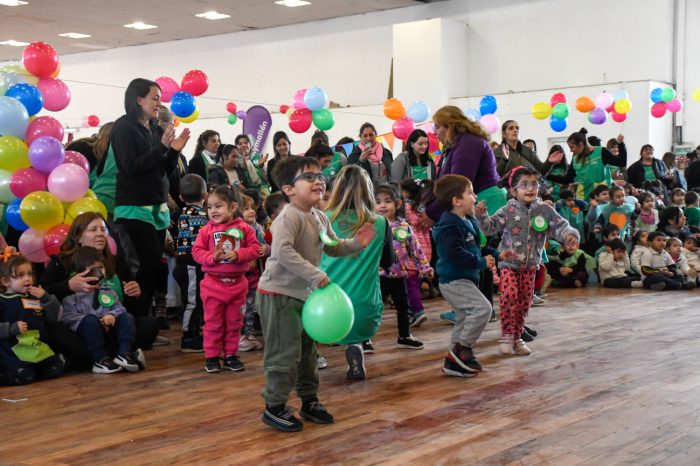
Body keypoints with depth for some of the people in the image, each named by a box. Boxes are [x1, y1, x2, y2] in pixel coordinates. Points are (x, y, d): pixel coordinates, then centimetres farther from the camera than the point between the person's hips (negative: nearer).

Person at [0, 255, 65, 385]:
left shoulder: (35, 297, 11)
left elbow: (55, 317, 7)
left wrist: (46, 298, -6)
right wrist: (12, 328, -23)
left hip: (38, 347, 5)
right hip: (13, 349, -5)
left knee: (56, 370, -6)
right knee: (24, 376, -22)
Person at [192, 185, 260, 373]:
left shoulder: (244, 228, -3)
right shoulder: (206, 230, -3)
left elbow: (254, 248, -6)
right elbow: (197, 251, -4)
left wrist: (237, 254, -20)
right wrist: (212, 257, -20)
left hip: (237, 282, 1)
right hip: (213, 282, -1)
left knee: (234, 322, 11)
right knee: (213, 322, 6)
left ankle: (230, 355, 23)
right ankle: (211, 356, 15)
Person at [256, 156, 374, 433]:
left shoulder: (319, 218, 9)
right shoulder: (289, 217, -20)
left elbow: (333, 247, 21)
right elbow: (283, 252, -34)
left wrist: (356, 244, 2)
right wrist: (316, 275, -34)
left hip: (304, 293, 9)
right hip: (279, 294, -9)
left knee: (307, 350, 18)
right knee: (286, 352, -5)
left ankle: (309, 401, 31)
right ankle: (274, 407, 8)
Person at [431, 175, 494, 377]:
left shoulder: (468, 222, 12)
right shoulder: (450, 226, -20)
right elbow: (455, 253, -28)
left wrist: (489, 256, 11)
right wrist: (481, 262, -23)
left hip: (464, 279, 11)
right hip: (454, 280, -11)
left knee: (464, 319, 14)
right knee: (482, 308, -20)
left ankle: (454, 363, 21)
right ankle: (462, 348, -9)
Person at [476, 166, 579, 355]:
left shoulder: (545, 210, -1)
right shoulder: (508, 211, -6)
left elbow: (560, 226, -5)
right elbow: (490, 228, -5)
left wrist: (569, 234, -25)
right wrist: (482, 215, -22)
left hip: (530, 264, 3)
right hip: (508, 263, -3)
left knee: (525, 300, 6)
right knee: (509, 295, -19)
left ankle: (516, 337, 20)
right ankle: (506, 335, -7)